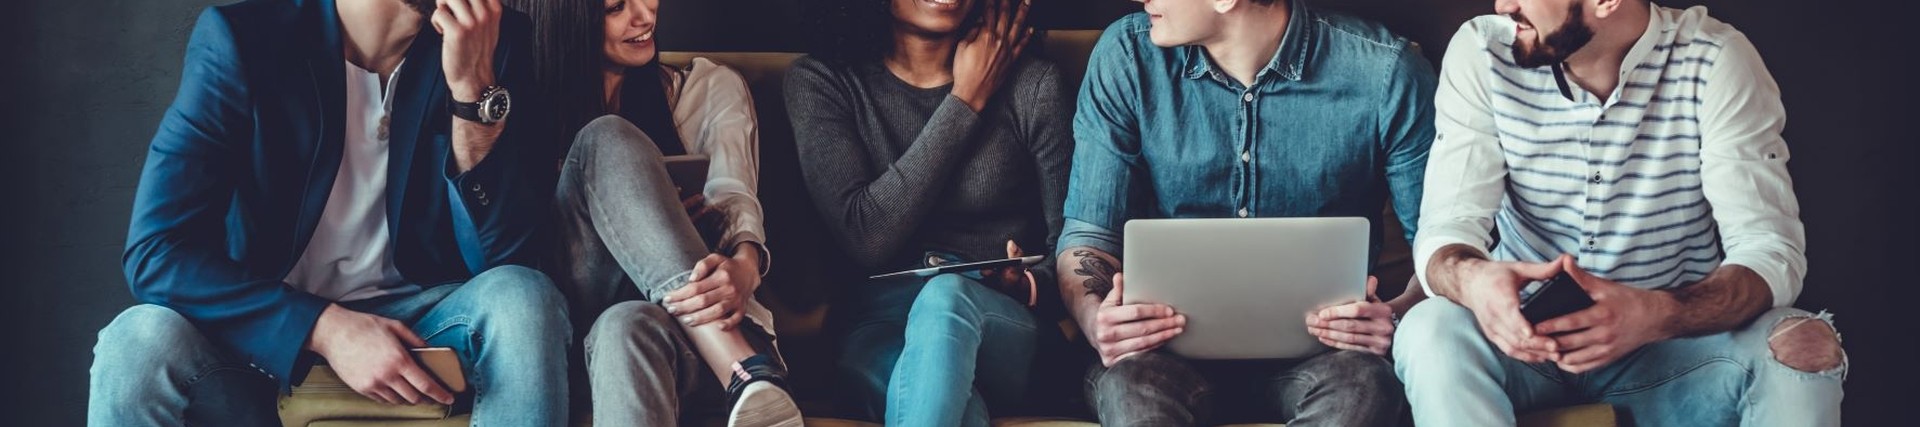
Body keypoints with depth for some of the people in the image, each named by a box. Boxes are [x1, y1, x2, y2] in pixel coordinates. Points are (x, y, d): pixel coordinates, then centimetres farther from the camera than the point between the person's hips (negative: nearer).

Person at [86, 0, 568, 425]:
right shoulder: (243, 39, -12)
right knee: (139, 344, -31)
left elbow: (501, 255, -12)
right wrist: (326, 328, -27)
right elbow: (155, 251, -16)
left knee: (523, 301, -28)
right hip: (268, 329, -2)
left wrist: (474, 88, -25)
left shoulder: (491, 40, -6)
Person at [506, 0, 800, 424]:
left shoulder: (711, 87, 14)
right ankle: (749, 373, -45)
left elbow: (733, 197, -5)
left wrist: (743, 266, -30)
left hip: (691, 324, -1)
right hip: (582, 316, 1)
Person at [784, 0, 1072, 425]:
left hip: (1004, 327, 1)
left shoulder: (1032, 84, 5)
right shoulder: (820, 81, 5)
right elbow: (866, 242, -8)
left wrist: (1030, 285, -15)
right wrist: (966, 103, -5)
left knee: (944, 296, -37)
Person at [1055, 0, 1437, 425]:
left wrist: (1400, 315, -23)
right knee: (1131, 381, -35)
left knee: (1360, 382, -34)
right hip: (1170, 340, 0)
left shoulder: (1385, 72, -7)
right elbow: (1088, 231, 2)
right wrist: (1095, 318, -20)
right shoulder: (1128, 56, -1)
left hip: (1321, 342, 1)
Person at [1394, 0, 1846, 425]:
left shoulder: (1715, 63, -11)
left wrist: (1659, 316, -38)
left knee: (1806, 347, -29)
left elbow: (1773, 252, -16)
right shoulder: (1482, 52, -6)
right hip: (1524, 338, 1)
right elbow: (1445, 228, -11)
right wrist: (1471, 279, -37)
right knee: (1429, 333, -31)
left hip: (1677, 337, 0)